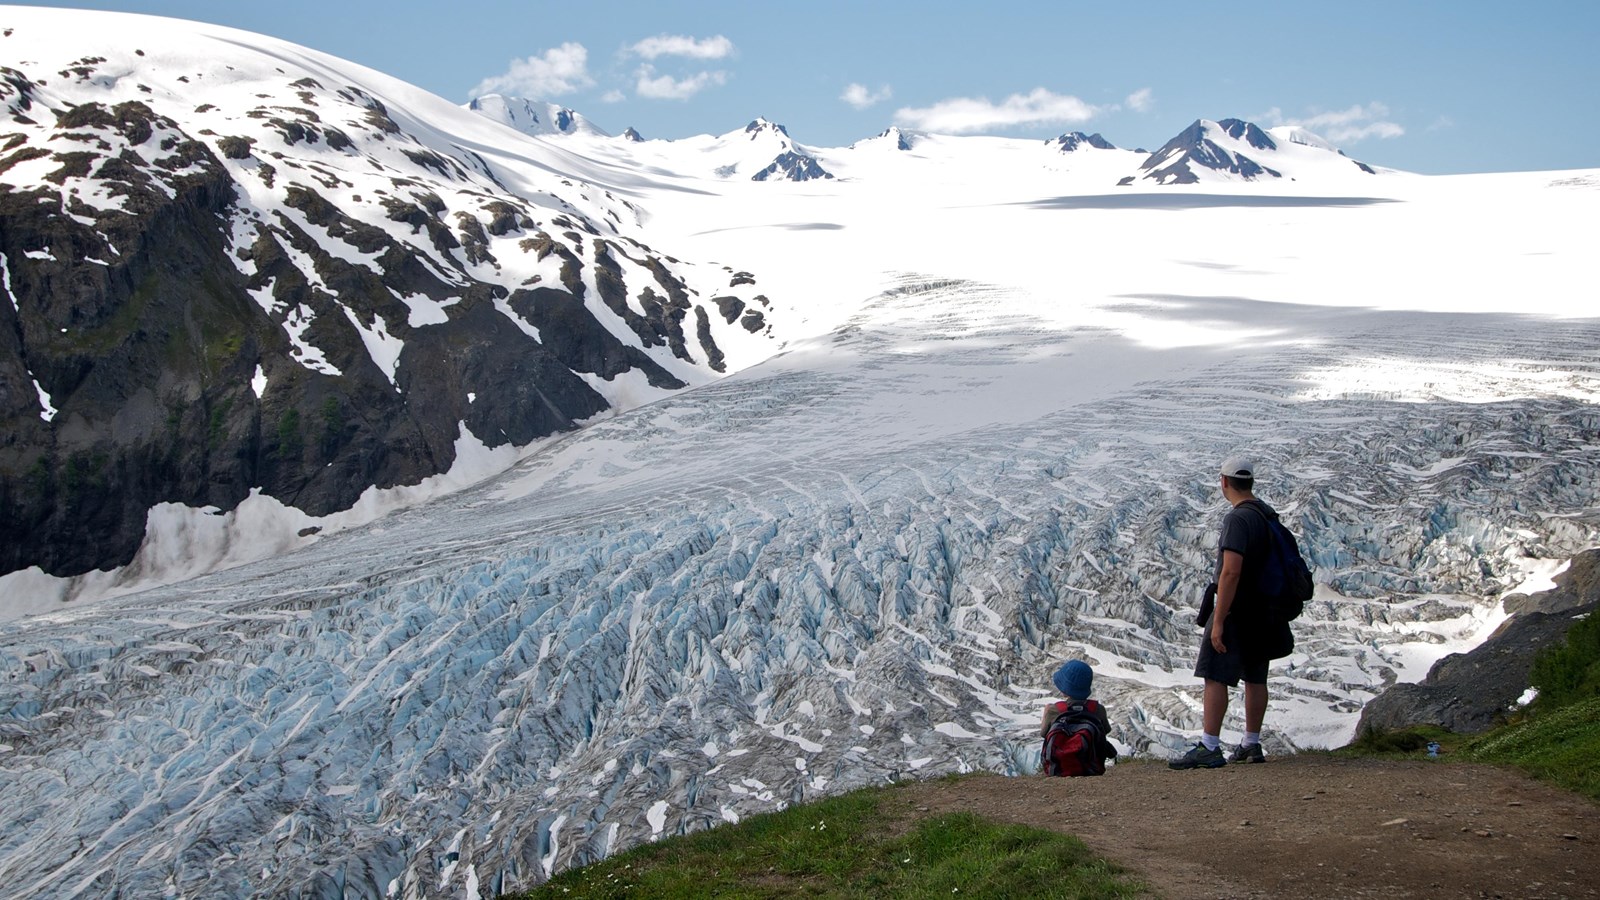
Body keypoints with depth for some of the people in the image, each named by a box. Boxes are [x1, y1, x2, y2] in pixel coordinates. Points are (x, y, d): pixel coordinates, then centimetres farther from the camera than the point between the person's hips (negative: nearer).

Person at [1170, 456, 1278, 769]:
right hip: (1262, 611, 9)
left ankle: (1209, 748, -11)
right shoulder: (1268, 514, 10)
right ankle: (1252, 745, 21)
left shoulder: (1238, 518, -19)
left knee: (1215, 677, -8)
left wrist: (1218, 620, -25)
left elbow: (1231, 571, -26)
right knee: (1255, 678, 14)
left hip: (1236, 609, -9)